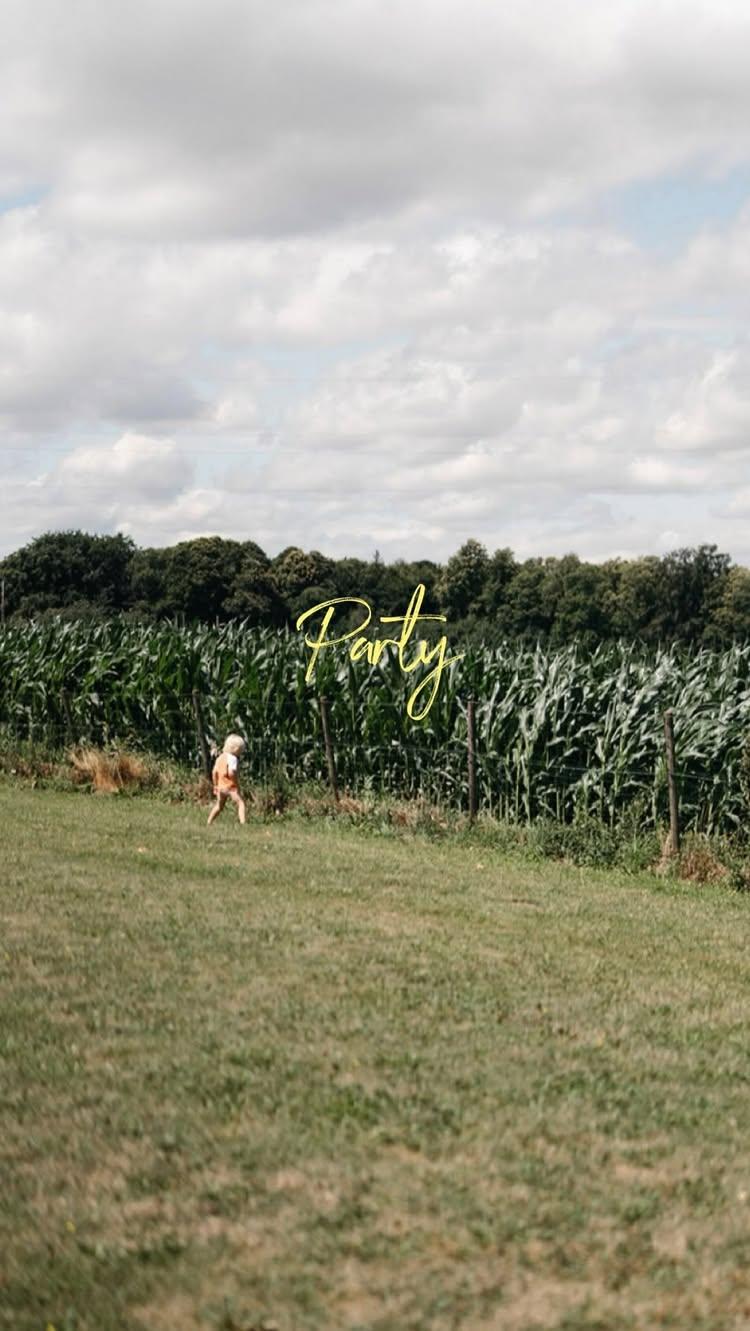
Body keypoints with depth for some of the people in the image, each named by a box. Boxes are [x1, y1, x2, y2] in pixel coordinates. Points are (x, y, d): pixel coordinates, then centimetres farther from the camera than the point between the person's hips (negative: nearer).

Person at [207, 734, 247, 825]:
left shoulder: (220, 757, 11)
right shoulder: (232, 758, -13)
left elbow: (214, 772, 11)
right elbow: (231, 773, -24)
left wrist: (215, 785, 18)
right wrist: (236, 783, -11)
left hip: (221, 787, 8)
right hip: (231, 787, -8)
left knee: (219, 806, 23)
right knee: (241, 803, -8)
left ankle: (208, 824, 27)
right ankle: (242, 822, -25)